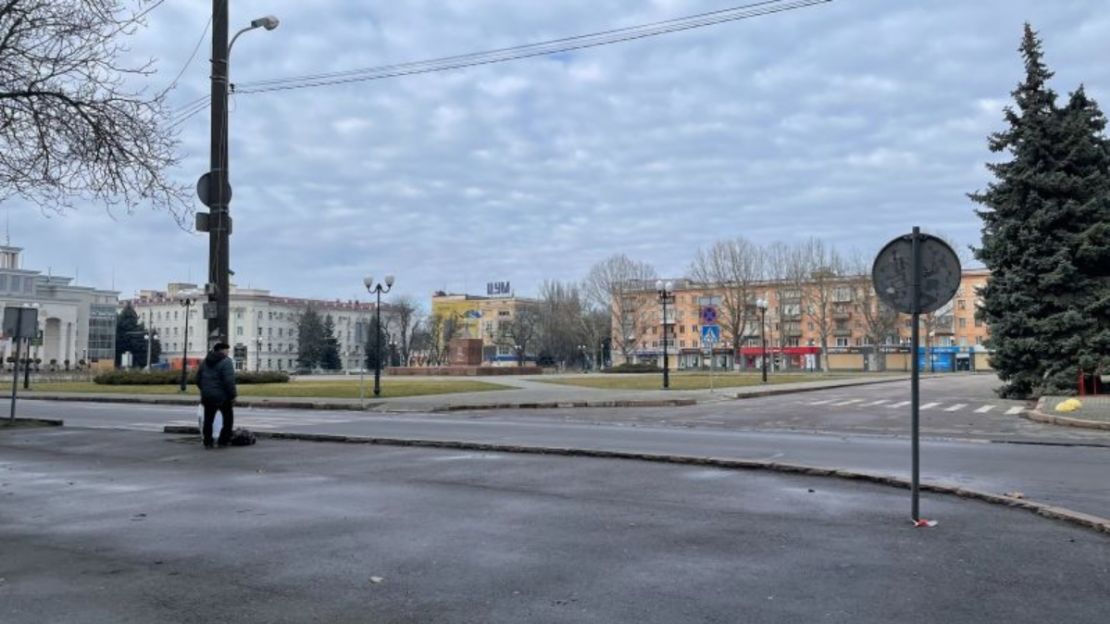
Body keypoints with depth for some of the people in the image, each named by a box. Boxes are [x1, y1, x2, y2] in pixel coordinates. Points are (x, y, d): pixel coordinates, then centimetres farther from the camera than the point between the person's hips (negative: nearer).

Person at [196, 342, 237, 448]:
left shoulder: (205, 361, 10)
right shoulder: (225, 362, -13)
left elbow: (198, 379, 15)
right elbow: (229, 381, -20)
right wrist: (233, 395, -14)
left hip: (207, 396, 6)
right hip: (222, 396, -6)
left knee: (208, 420, 11)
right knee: (228, 418, 8)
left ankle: (207, 442, 11)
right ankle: (223, 441, 5)